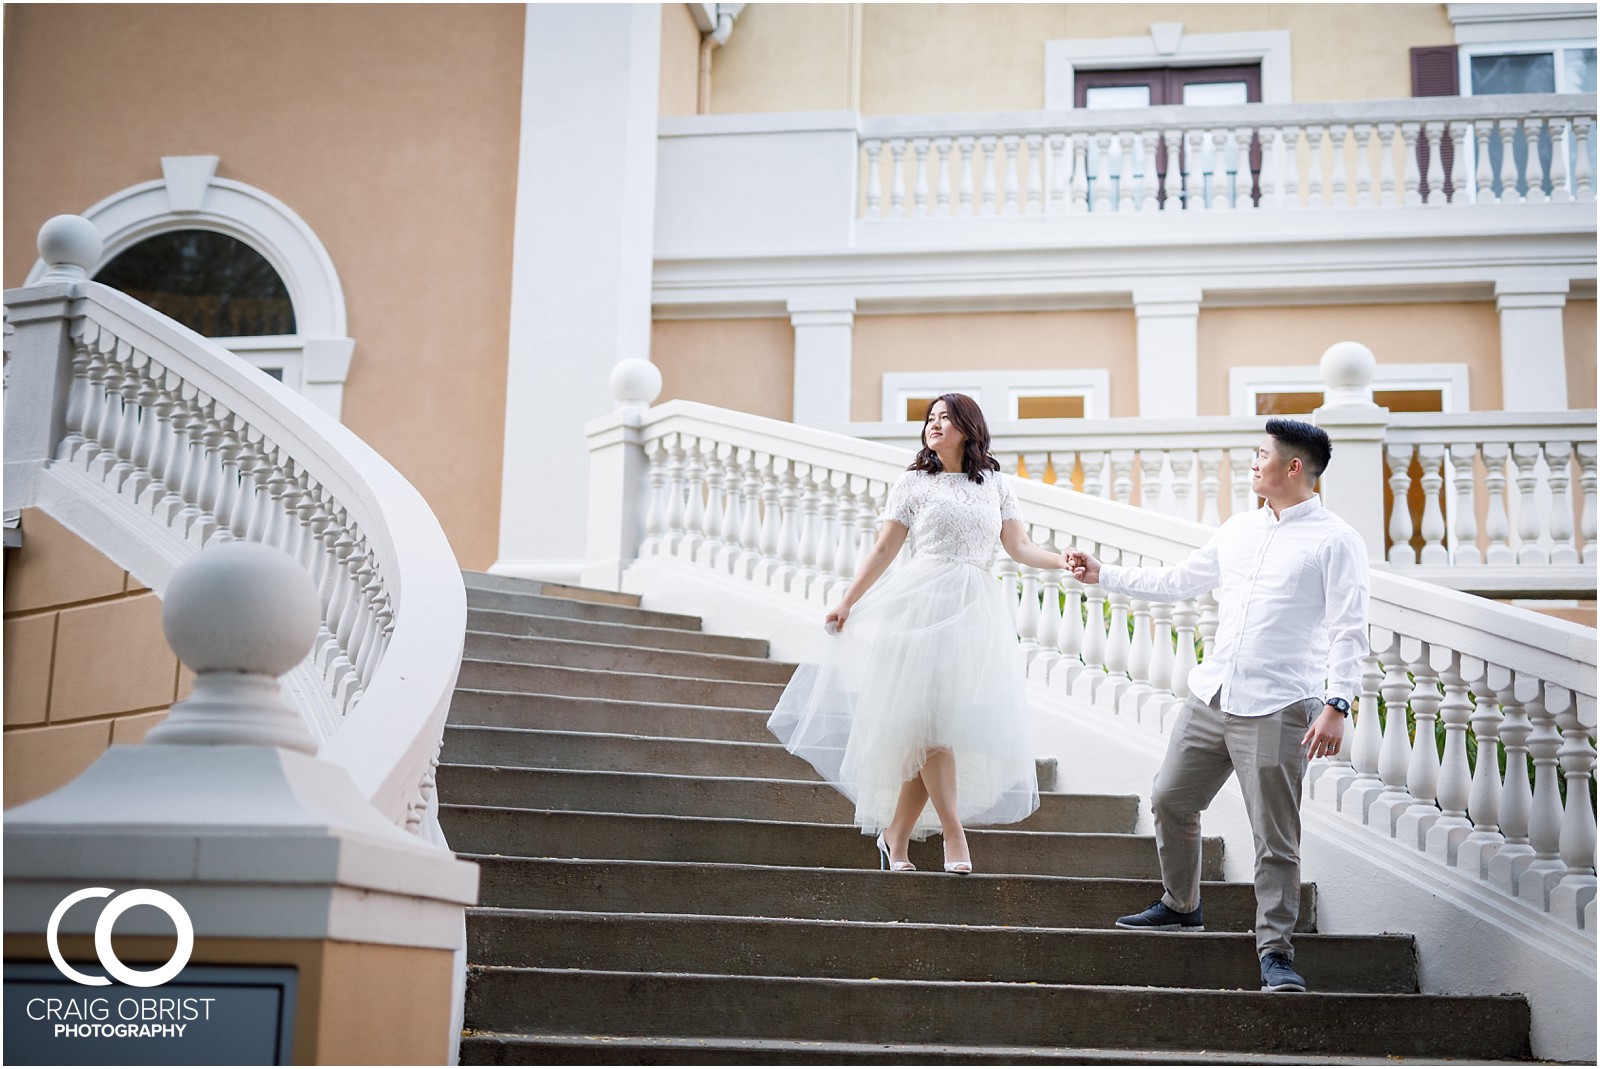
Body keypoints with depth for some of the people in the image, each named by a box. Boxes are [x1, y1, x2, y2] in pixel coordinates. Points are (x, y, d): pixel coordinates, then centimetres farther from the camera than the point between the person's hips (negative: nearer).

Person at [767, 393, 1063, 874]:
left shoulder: (996, 485, 14)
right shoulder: (913, 482, 9)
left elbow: (1020, 547, 7)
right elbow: (883, 549, 8)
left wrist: (1065, 561, -10)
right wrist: (847, 602, 4)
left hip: (977, 611, 2)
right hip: (922, 602, -2)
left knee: (930, 726, -2)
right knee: (930, 716, -13)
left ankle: (896, 832, 7)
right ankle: (954, 834, -9)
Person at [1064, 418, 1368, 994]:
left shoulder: (1336, 541, -5)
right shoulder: (1238, 530, 16)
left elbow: (1348, 632, -10)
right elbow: (1176, 581, 26)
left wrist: (1337, 706, -20)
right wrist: (1102, 574, 25)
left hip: (1276, 709, -7)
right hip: (1210, 696, 7)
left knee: (1276, 838, -5)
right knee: (1170, 800, 13)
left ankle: (1275, 950, 5)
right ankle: (1181, 906, 33)